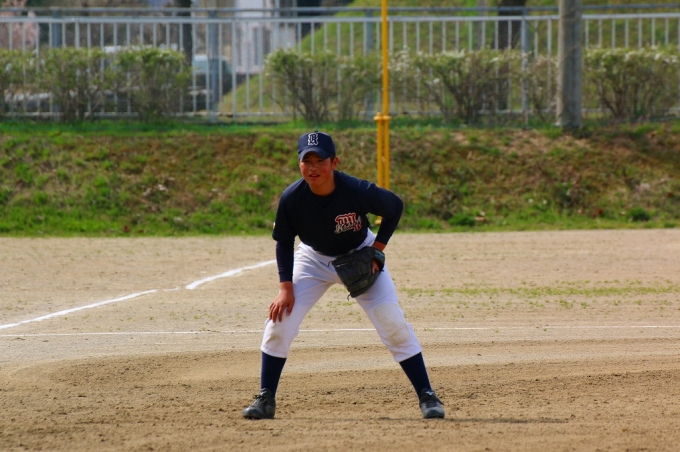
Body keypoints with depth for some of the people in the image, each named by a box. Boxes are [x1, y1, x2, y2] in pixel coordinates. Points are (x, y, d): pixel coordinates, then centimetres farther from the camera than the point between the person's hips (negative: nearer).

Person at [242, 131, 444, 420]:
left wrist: (377, 248, -17)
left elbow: (395, 207, -11)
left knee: (393, 323, -12)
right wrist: (286, 286, -16)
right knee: (280, 319, -12)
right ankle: (265, 400, 1)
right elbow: (284, 242, -9)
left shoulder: (358, 191, -31)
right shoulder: (292, 198, -26)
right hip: (314, 259, 2)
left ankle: (427, 396, -2)